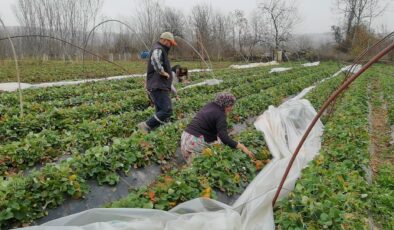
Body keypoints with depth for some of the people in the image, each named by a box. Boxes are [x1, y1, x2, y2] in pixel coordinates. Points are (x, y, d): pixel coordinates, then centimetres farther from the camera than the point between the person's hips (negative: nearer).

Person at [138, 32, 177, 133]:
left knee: (161, 112, 9)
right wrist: (162, 72, -22)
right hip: (158, 88, -11)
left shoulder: (162, 50, 25)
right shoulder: (158, 49, -9)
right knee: (167, 110, -19)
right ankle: (146, 126, -16)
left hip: (160, 88, 11)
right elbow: (155, 59, -34)